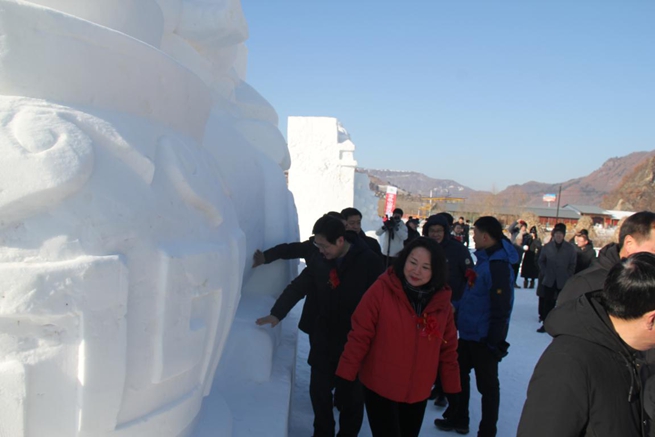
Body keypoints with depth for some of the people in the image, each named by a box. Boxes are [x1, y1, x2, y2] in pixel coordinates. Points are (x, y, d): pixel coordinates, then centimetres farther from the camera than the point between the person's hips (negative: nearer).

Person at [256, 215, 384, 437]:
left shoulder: (370, 262, -15)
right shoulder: (319, 260, -3)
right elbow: (298, 287, 3)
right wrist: (277, 313, -9)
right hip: (323, 340, 3)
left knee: (352, 395, 13)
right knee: (319, 390, 13)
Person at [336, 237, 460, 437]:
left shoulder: (442, 301, -4)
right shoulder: (382, 290, -17)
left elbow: (448, 348, 5)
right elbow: (360, 336, -14)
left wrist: (452, 387, 7)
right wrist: (346, 374, -14)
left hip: (419, 393, 5)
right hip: (380, 388, -4)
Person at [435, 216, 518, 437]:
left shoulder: (498, 265, -22)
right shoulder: (484, 259, 8)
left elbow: (501, 307, -24)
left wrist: (494, 340, -21)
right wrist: (459, 310, 19)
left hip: (483, 338, -10)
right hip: (468, 333, 10)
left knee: (487, 385, 6)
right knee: (459, 374, 21)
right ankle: (457, 419, 38)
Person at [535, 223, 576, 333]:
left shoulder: (570, 248, -5)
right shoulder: (547, 246, -1)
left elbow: (573, 264, -1)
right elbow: (541, 261, 10)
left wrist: (567, 276, -5)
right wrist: (545, 273, 1)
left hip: (563, 282, -1)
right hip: (549, 280, 1)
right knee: (548, 302, 7)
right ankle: (545, 323, 16)